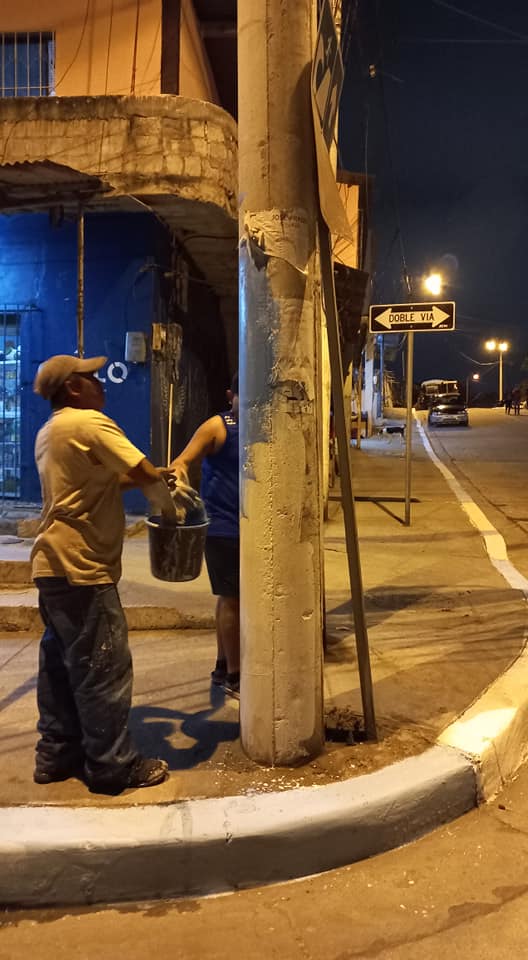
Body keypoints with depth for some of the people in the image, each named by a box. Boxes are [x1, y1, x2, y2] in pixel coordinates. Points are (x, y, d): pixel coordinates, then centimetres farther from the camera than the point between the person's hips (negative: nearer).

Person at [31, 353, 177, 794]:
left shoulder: (51, 431, 17)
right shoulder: (90, 423, -13)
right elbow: (147, 475, -18)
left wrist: (154, 478, 11)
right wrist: (170, 496, 1)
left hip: (54, 564, 10)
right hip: (81, 567, -10)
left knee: (61, 663, 16)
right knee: (103, 667, -1)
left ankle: (57, 754, 26)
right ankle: (113, 765, 10)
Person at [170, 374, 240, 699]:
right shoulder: (217, 427, -9)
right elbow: (184, 461, -20)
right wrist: (178, 474, -41)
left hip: (249, 527, 7)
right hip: (222, 527, -7)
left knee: (230, 598, 17)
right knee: (231, 598, -4)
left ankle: (223, 666, 31)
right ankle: (233, 676, 8)